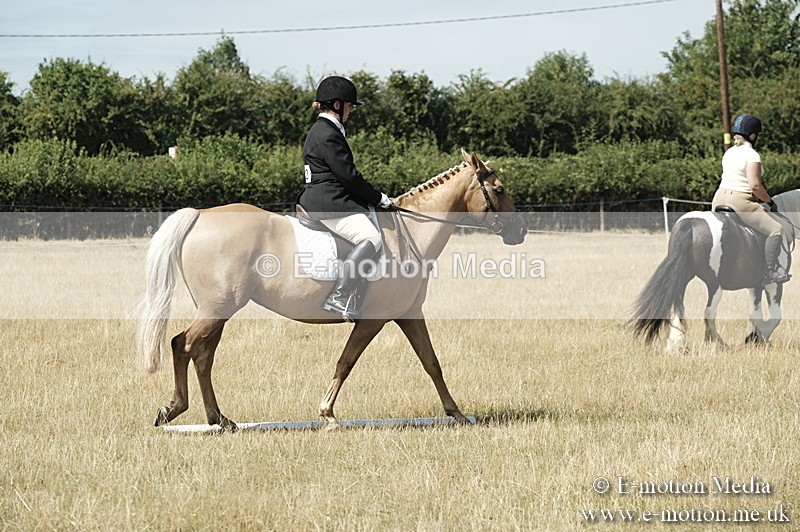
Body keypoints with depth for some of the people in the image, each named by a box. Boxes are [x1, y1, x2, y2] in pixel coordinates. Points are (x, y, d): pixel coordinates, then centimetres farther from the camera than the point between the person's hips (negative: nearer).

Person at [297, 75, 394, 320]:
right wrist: (379, 198, -4)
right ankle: (338, 297, -36)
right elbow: (348, 176, -16)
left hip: (319, 200, 12)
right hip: (328, 204, -12)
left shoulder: (322, 130, 20)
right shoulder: (328, 135, -14)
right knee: (371, 238, -27)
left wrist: (373, 197, 20)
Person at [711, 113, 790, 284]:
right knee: (776, 229, -6)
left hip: (719, 199, 8)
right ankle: (771, 272, -12)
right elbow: (755, 185, -20)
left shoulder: (729, 153, 14)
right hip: (740, 202, -8)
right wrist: (769, 201, -4)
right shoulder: (752, 155, -12)